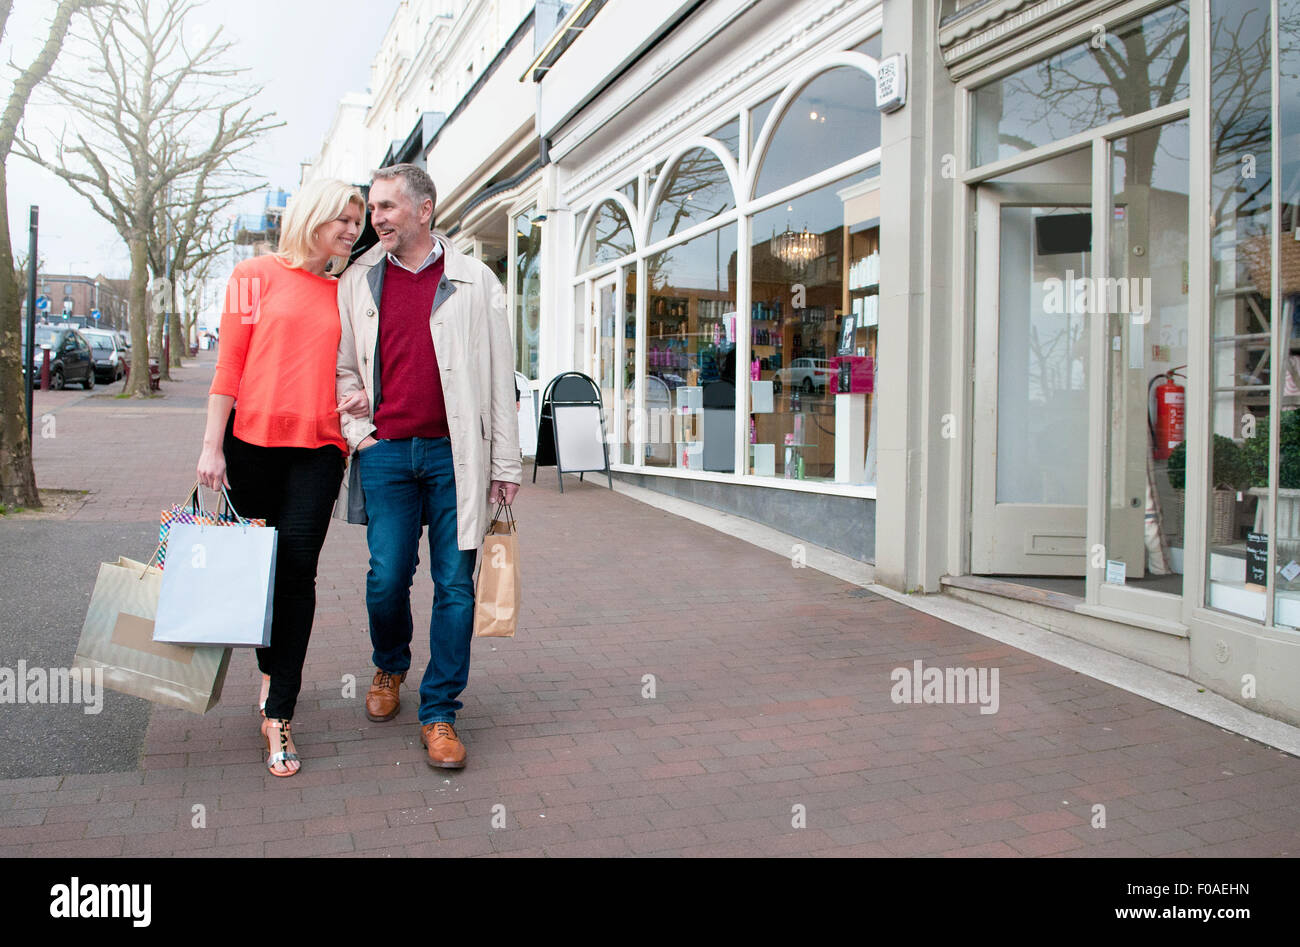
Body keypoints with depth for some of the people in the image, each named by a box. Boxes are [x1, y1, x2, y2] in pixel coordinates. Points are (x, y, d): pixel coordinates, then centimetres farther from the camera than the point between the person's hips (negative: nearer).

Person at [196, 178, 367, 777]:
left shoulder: (346, 294, 12)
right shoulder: (257, 276, 4)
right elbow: (229, 364, 0)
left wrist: (362, 398, 0)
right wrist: (212, 445, -5)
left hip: (318, 447, 1)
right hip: (253, 441, -1)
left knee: (297, 570, -5)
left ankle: (278, 713, 0)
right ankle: (270, 670, 33)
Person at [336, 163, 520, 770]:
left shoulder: (474, 282, 5)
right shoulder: (358, 282, 11)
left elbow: (499, 375, 4)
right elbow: (342, 368, 17)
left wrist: (505, 462, 1)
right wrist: (359, 435, 2)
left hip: (455, 452, -1)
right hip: (386, 452, 2)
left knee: (455, 584, 0)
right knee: (387, 578, 2)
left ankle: (439, 714, 13)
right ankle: (389, 667, 34)